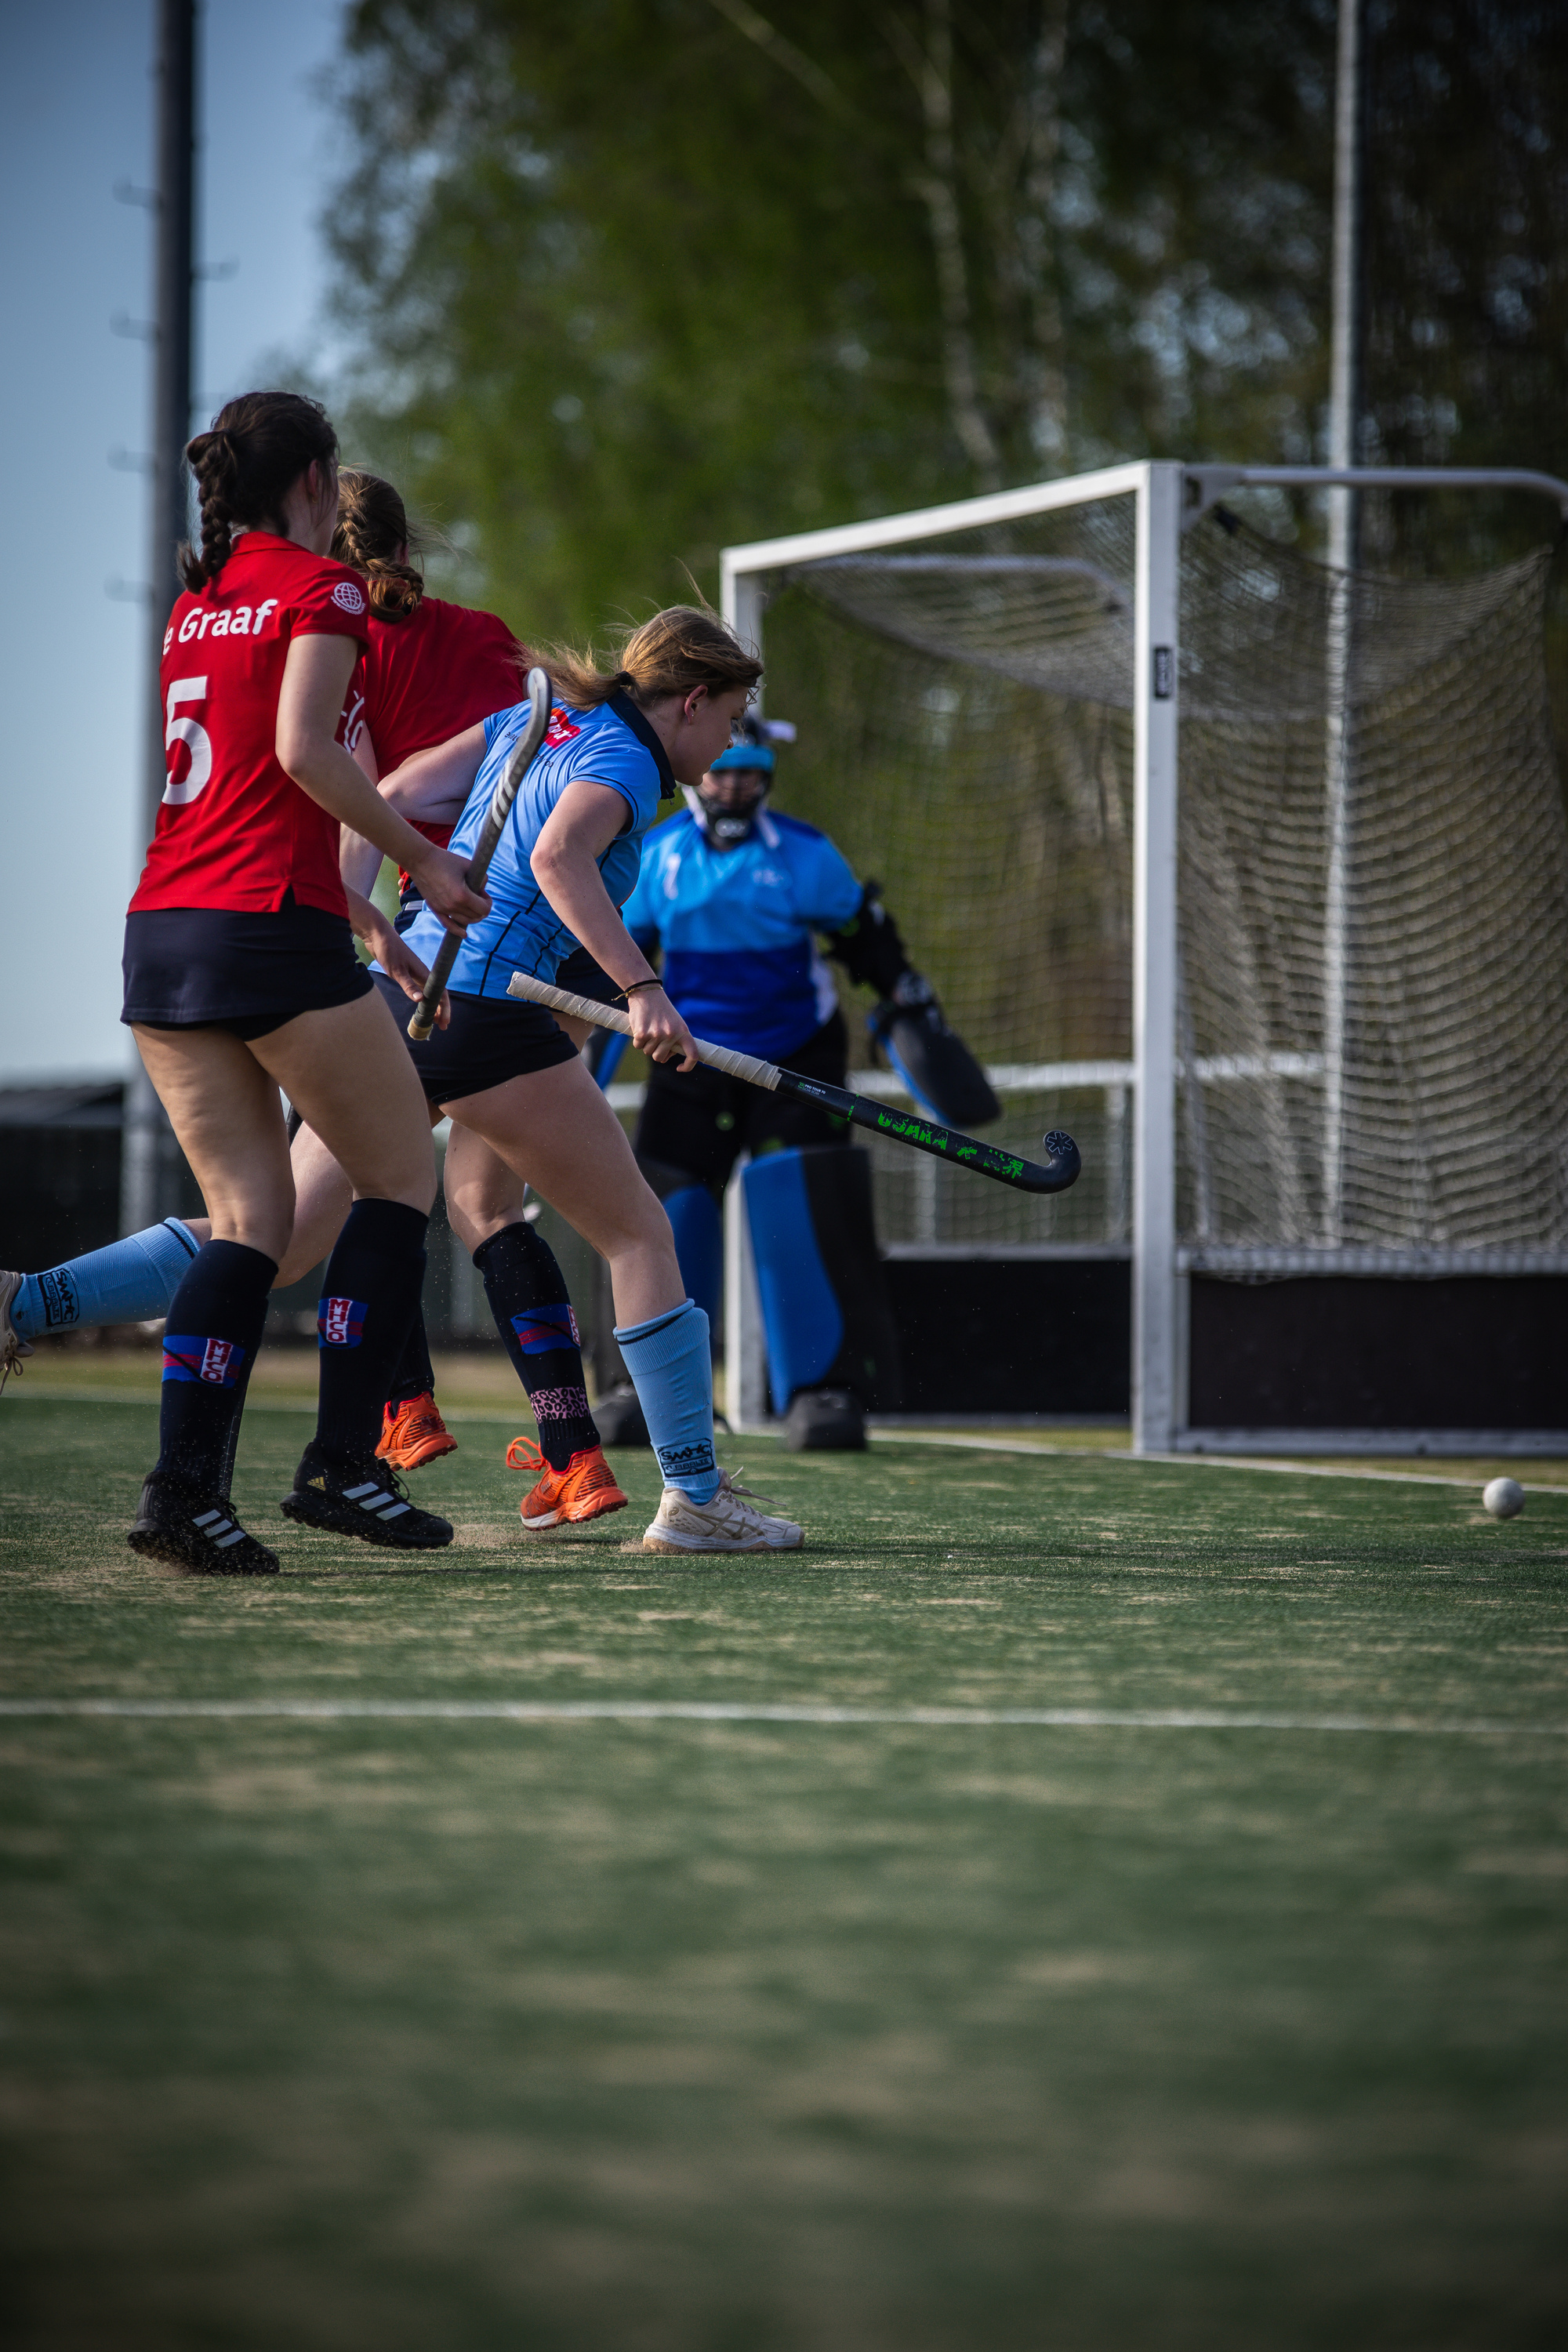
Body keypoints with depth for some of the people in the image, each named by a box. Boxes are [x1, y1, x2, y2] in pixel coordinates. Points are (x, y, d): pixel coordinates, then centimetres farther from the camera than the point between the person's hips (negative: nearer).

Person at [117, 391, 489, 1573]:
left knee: (251, 1214, 7)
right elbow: (303, 748, -16)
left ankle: (185, 1485, -7)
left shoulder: (196, 603, 20)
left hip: (160, 933, 7)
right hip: (273, 930, -7)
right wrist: (420, 855, -7)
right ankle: (342, 1461, 1)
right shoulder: (320, 586, -2)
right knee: (403, 1175, 7)